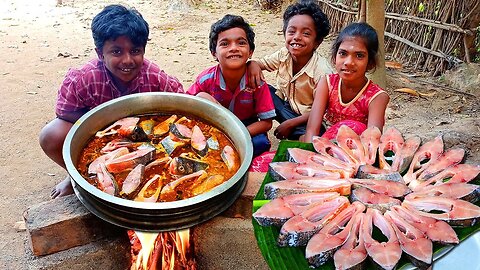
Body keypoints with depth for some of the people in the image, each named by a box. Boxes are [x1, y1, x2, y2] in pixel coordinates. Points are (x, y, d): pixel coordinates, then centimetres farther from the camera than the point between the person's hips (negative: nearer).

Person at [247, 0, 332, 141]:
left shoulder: (322, 71, -26)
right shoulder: (284, 54, -12)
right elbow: (261, 62, 3)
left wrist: (290, 123, -22)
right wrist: (253, 64, -22)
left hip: (307, 119, -5)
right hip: (285, 105, 5)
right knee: (258, 87, -13)